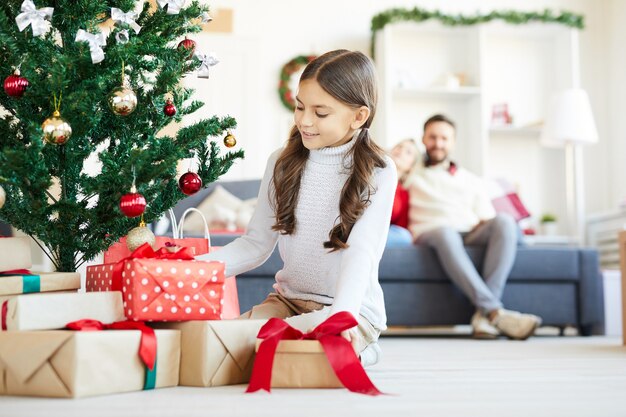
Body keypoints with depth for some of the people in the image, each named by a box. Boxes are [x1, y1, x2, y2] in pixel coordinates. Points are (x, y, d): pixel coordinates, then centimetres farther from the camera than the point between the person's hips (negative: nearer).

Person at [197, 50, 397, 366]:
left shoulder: (376, 172, -11)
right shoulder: (282, 163, 4)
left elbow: (362, 250, -22)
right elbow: (257, 242, 5)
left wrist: (340, 312, -39)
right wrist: (203, 264, -13)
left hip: (352, 309, -5)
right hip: (287, 300, 6)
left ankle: (353, 351, 1)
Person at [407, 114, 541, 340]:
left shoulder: (471, 181, 29)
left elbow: (487, 221, 20)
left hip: (470, 236, 3)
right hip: (429, 235, -3)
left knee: (504, 222, -30)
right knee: (445, 233, -40)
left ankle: (484, 314, -42)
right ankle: (495, 312, -50)